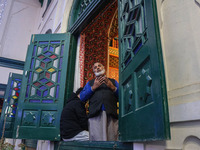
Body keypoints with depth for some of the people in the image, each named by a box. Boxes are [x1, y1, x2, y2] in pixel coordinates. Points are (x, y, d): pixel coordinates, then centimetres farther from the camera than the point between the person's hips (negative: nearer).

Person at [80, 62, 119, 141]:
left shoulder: (113, 81, 26)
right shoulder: (90, 83, 27)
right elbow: (82, 97, 12)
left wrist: (112, 87, 0)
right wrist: (93, 87, 3)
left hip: (111, 114, 0)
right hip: (95, 114, 0)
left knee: (112, 139, -11)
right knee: (97, 139, -14)